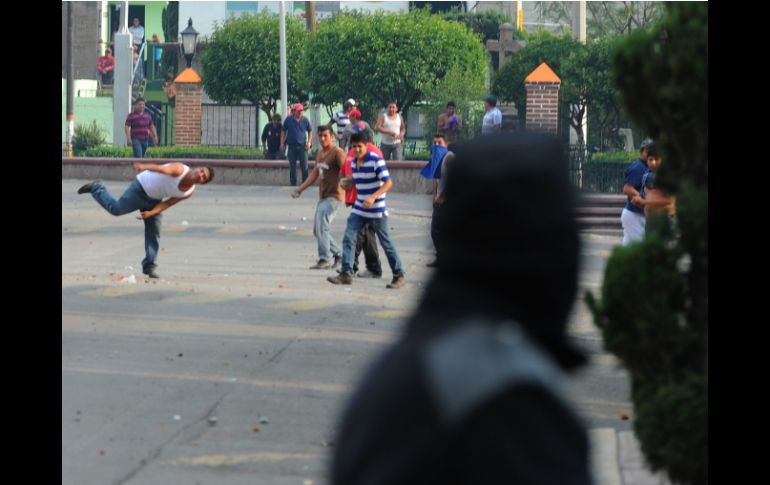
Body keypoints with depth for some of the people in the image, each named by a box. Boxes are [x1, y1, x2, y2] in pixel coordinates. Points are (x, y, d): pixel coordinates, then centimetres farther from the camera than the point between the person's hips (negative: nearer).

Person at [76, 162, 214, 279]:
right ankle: (97, 189, 20)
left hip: (154, 199, 6)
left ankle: (149, 266, 6)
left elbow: (168, 203, -4)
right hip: (142, 189, -6)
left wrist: (151, 213, -18)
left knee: (154, 231, 1)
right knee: (116, 208, -7)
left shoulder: (188, 192, -7)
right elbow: (162, 169, -45)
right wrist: (143, 167, -64)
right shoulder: (180, 170, -28)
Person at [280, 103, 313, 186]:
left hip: (302, 146, 0)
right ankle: (293, 183, 14)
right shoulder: (288, 120, 2)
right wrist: (282, 143, 4)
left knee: (304, 167, -3)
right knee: (292, 167, 5)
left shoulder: (305, 120, 4)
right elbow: (283, 132, 10)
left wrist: (309, 142, 4)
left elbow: (310, 131, 16)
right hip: (292, 146, 0)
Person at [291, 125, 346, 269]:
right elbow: (315, 174, 23)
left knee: (322, 226, -17)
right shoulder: (320, 153, 15)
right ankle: (338, 254, 22)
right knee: (317, 230, 12)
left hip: (333, 196, -9)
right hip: (323, 196, 9)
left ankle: (324, 260, -13)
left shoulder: (337, 153, -11)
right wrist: (300, 189, 19)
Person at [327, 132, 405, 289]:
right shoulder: (354, 162, 7)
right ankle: (346, 273, -4)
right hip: (358, 209, 7)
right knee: (348, 238, -6)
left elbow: (388, 182, -19)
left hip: (377, 210, -7)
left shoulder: (376, 160, -15)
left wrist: (373, 197, -30)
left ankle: (399, 276, 12)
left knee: (385, 242, 1)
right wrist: (347, 182, 3)